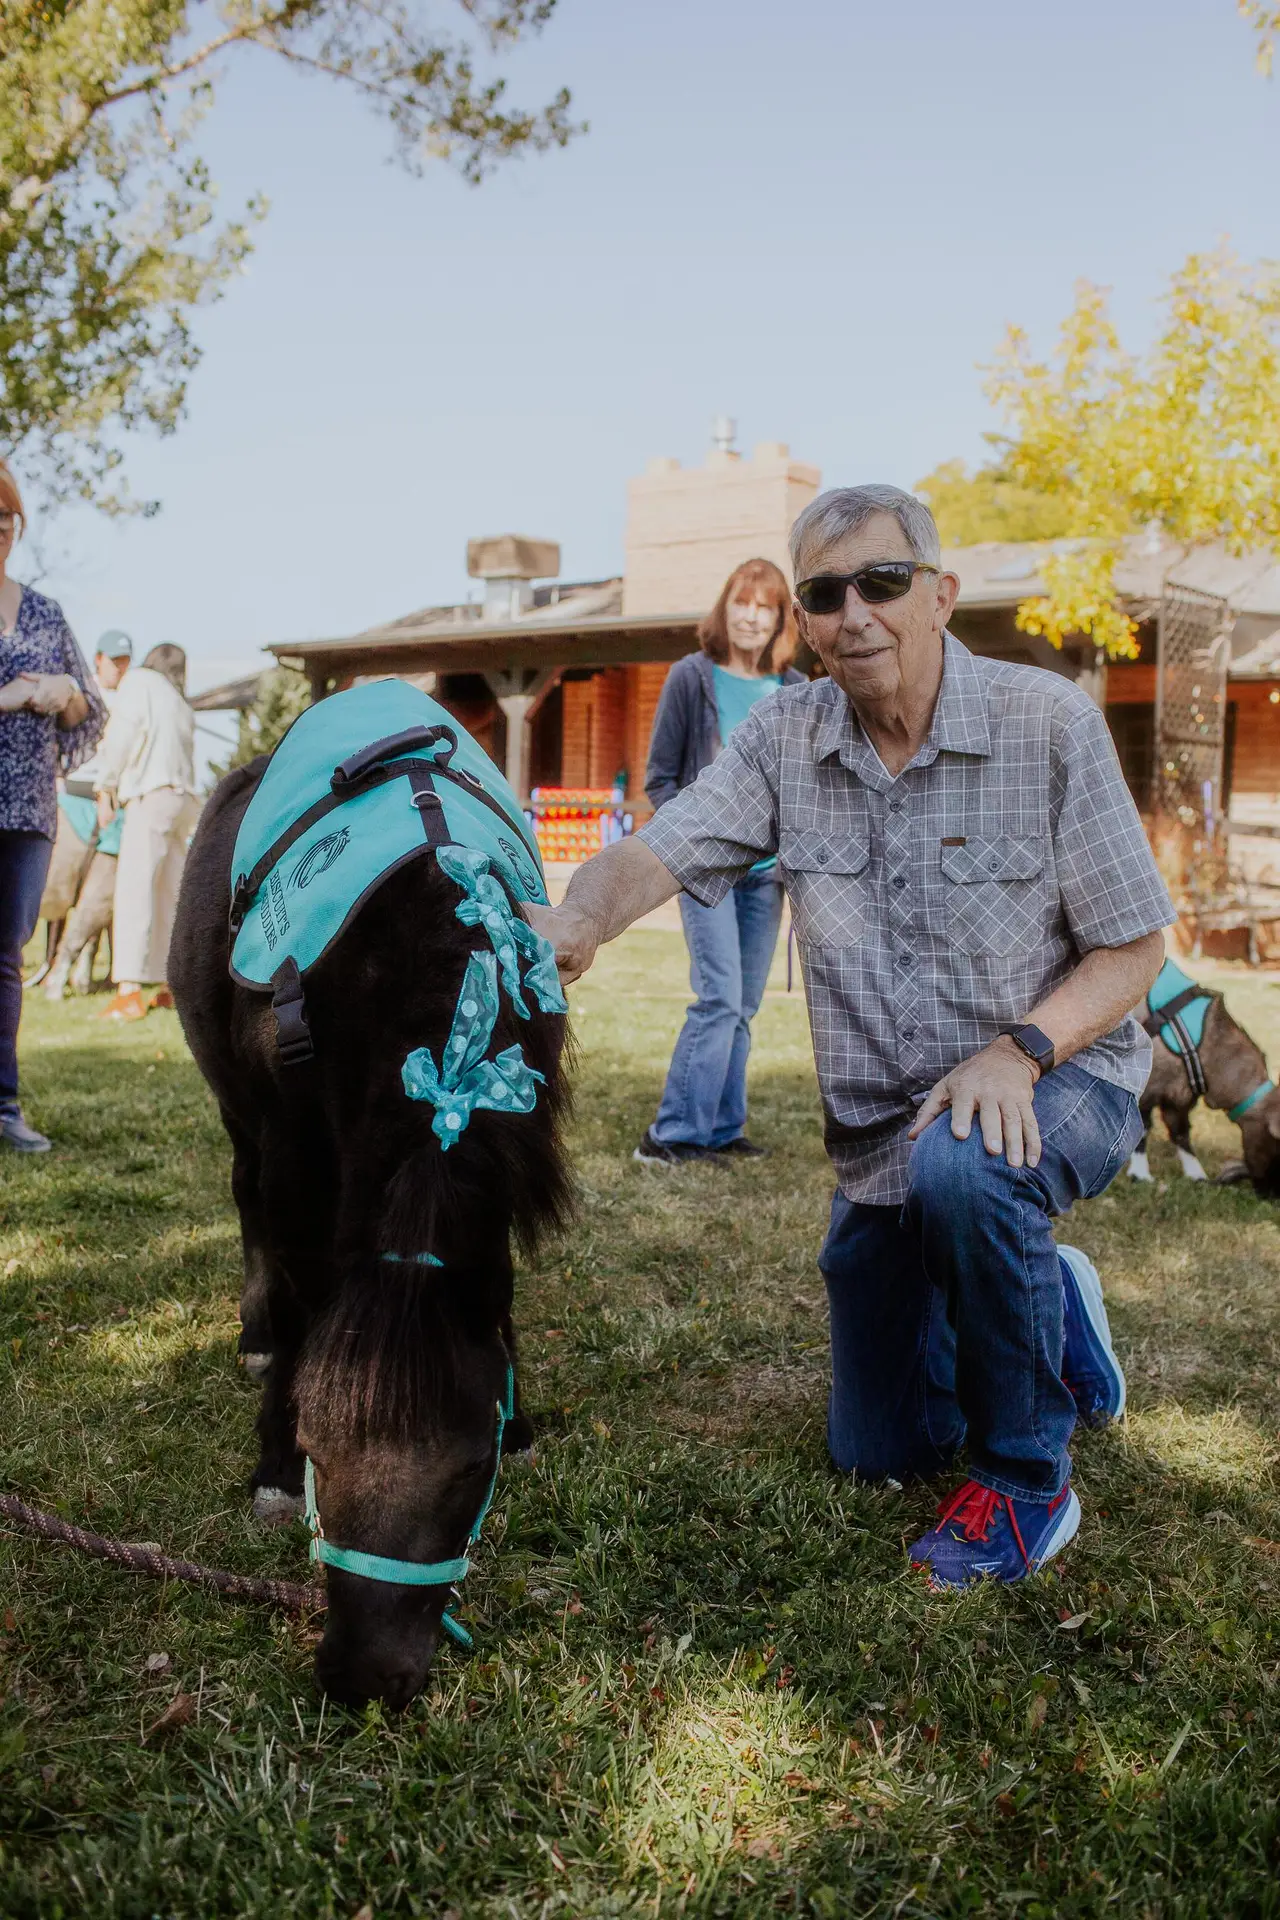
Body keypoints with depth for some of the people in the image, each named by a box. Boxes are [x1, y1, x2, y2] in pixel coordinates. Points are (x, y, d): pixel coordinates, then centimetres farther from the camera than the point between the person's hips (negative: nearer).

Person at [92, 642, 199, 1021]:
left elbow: (122, 736, -6)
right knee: (170, 894, 12)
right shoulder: (182, 707, 26)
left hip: (151, 795, -8)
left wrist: (105, 789, -4)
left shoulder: (139, 681, 6)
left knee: (133, 890, -14)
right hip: (182, 796, 8)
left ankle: (129, 992, -24)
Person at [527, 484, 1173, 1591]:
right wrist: (579, 920, -40)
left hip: (1055, 1083, -4)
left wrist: (1017, 1050, -29)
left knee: (960, 1170, -41)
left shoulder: (1048, 722, -15)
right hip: (880, 1126, 4)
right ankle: (1052, 1309, 41)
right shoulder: (785, 740, -5)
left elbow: (1134, 948, -12)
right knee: (879, 1452, 12)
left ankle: (1030, 1479, -15)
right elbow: (657, 853, -17)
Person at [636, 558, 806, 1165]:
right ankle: (675, 1132, -5)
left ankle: (721, 1129, 17)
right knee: (719, 998, -13)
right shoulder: (691, 677, 0)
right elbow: (660, 777, 1)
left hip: (765, 867, 4)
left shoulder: (794, 691, 10)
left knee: (744, 1006, 8)